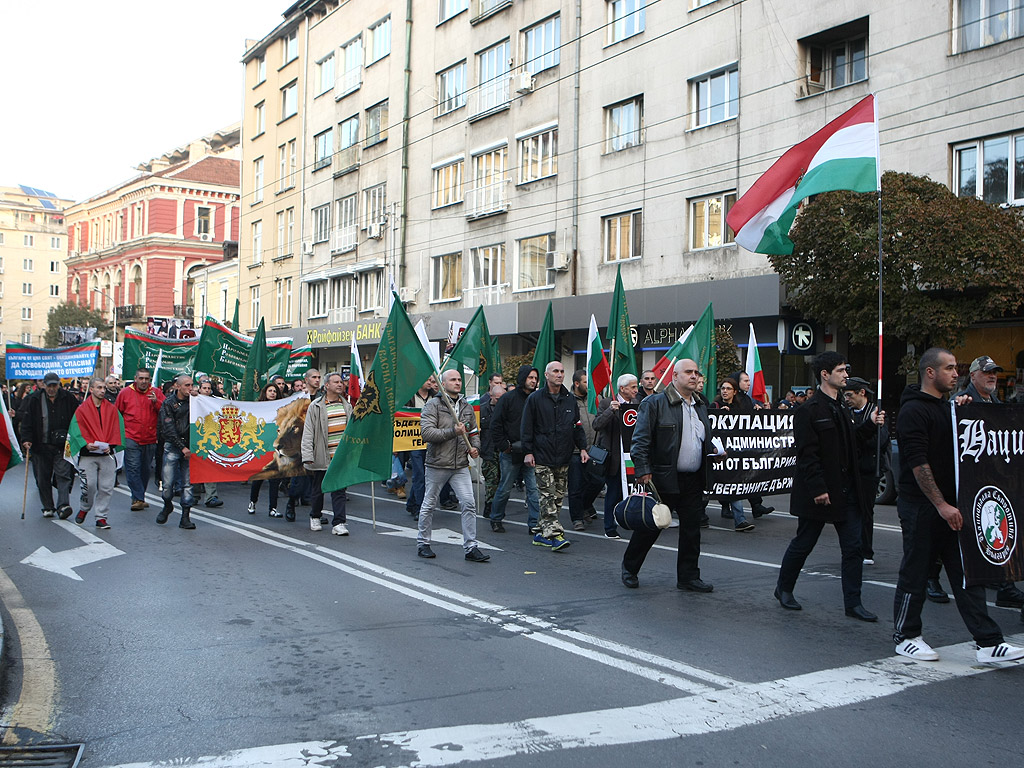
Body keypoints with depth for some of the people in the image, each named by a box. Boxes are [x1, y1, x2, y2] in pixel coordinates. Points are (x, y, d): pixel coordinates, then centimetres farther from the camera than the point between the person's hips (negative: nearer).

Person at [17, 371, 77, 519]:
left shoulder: (68, 398, 1)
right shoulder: (34, 399, 2)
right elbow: (26, 421, 1)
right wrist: (26, 439, -9)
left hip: (62, 446, -2)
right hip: (41, 446, 2)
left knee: (63, 474, -12)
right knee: (43, 478, 8)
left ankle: (63, 505, -17)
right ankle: (47, 507, 18)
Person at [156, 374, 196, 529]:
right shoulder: (168, 403, -1)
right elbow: (169, 429, -7)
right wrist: (182, 447, -12)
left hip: (189, 447, 2)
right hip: (172, 446, -2)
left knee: (188, 483, -1)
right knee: (168, 483, -3)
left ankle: (185, 517, 4)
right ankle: (167, 505, 26)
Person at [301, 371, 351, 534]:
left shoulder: (346, 405, 11)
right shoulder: (316, 406, -3)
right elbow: (308, 432, -5)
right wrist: (307, 455, -12)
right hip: (322, 456, -3)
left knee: (339, 490, -2)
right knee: (319, 489, 11)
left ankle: (338, 523, -3)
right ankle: (315, 516, 32)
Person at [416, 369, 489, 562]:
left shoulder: (467, 407, 12)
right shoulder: (433, 405, -6)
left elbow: (474, 432, 23)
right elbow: (427, 432, -18)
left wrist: (475, 447, 3)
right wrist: (453, 432, -21)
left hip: (461, 466, 4)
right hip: (437, 464, -4)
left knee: (469, 504, -5)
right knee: (429, 505, 8)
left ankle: (470, 547, 1)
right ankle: (422, 543, 24)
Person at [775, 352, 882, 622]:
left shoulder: (842, 408, 15)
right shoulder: (809, 410, -13)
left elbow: (851, 442, 18)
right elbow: (807, 454, -17)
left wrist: (870, 425, 5)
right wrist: (818, 489, -21)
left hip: (846, 492, 8)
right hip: (818, 494, -7)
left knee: (853, 548, 4)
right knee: (803, 544, 7)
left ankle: (853, 603, 11)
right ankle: (783, 588, 27)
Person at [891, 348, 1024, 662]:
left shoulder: (947, 406, 15)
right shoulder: (913, 410, -13)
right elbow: (918, 463, -19)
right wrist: (941, 505, -22)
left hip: (949, 505, 8)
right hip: (920, 506, -8)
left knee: (967, 571, 6)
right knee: (915, 572, 2)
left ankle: (989, 642, 9)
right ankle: (905, 637, 16)